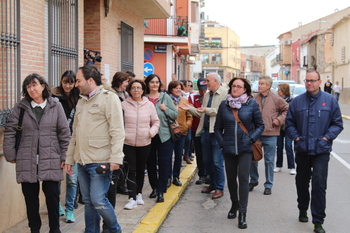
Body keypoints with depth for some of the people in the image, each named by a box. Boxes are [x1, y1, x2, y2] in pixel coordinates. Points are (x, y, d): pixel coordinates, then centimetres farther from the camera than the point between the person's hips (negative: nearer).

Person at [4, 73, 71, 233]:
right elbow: (9, 131, 4)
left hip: (50, 160, -1)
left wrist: (65, 156, -1)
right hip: (27, 160, 1)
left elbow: (64, 132, 1)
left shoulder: (55, 106, 1)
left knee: (52, 196, 1)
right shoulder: (20, 107, 3)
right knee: (30, 197, 7)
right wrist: (10, 154, 0)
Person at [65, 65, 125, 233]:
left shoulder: (109, 98, -6)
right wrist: (69, 158, 18)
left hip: (100, 162, -7)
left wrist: (115, 158, -19)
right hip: (82, 161, 7)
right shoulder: (81, 101, 17)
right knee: (88, 201, 11)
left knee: (98, 201, -7)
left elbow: (117, 131, -13)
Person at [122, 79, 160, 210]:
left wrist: (152, 132, -6)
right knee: (131, 170, -6)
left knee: (141, 169, 14)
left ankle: (139, 194, 30)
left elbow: (156, 121, 10)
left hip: (144, 143, 3)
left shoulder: (149, 105, 3)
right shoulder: (124, 105, -3)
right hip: (128, 143, -2)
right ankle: (132, 199, -4)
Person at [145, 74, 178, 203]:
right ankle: (154, 187, 26)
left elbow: (175, 115, 2)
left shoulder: (165, 97, 1)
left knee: (163, 163, -3)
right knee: (150, 163, 11)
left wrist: (165, 109, -13)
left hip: (164, 135, -1)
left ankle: (161, 191, 3)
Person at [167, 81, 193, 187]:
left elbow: (189, 115, 11)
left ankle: (176, 177, 21)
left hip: (182, 131, 4)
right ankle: (168, 177, 11)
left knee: (179, 155, 11)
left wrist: (187, 125, -3)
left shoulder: (185, 101, 10)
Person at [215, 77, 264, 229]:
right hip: (229, 148, 3)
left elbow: (260, 125, 2)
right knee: (231, 178, 13)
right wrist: (222, 143, -1)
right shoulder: (224, 104, 4)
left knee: (243, 177, -10)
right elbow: (218, 127, 9)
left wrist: (251, 139, -10)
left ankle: (242, 213, -4)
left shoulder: (252, 104, -3)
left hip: (245, 148, -3)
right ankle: (234, 204, 35)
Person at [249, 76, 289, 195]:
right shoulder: (254, 99, 3)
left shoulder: (276, 99, -5)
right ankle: (253, 180, 29)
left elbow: (287, 109, 5)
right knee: (252, 158, 9)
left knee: (269, 161, 6)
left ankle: (268, 185, 18)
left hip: (270, 135, -2)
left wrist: (279, 119, -4)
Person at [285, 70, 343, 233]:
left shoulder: (330, 101, 0)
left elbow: (337, 123, 2)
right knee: (301, 182, 15)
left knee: (319, 184, -8)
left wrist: (327, 137, -9)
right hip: (302, 150, 2)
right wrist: (296, 137, -5)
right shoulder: (297, 101, 3)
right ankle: (303, 211, 36)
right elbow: (289, 123, 8)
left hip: (321, 150, -2)